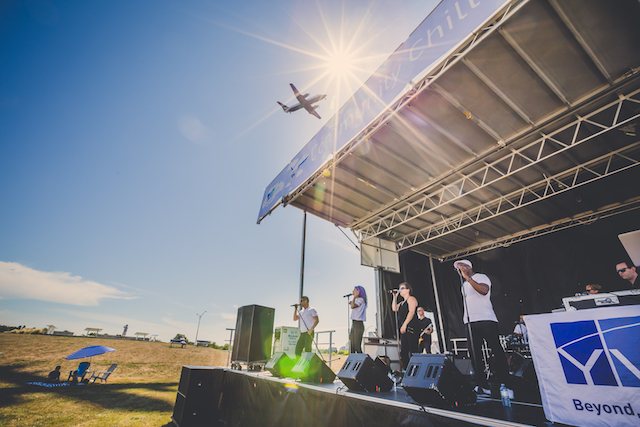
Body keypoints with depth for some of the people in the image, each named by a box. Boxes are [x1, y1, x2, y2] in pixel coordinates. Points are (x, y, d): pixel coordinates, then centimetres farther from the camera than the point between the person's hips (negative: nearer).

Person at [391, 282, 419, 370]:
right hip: (404, 329, 9)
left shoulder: (411, 299, -3)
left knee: (413, 349, -10)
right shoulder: (402, 302, 23)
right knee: (403, 350, 7)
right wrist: (395, 296, 12)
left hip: (411, 327, -9)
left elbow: (411, 312, -15)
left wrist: (405, 324, -21)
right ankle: (406, 368, 12)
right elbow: (394, 308, 13)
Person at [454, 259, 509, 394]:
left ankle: (504, 382, 6)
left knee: (497, 350, -4)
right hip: (470, 322, 7)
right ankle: (482, 385, 9)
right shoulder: (464, 285, 23)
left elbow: (484, 290, -19)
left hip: (486, 320, -7)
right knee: (475, 354, 4)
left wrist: (468, 278, -20)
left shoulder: (481, 277, 2)